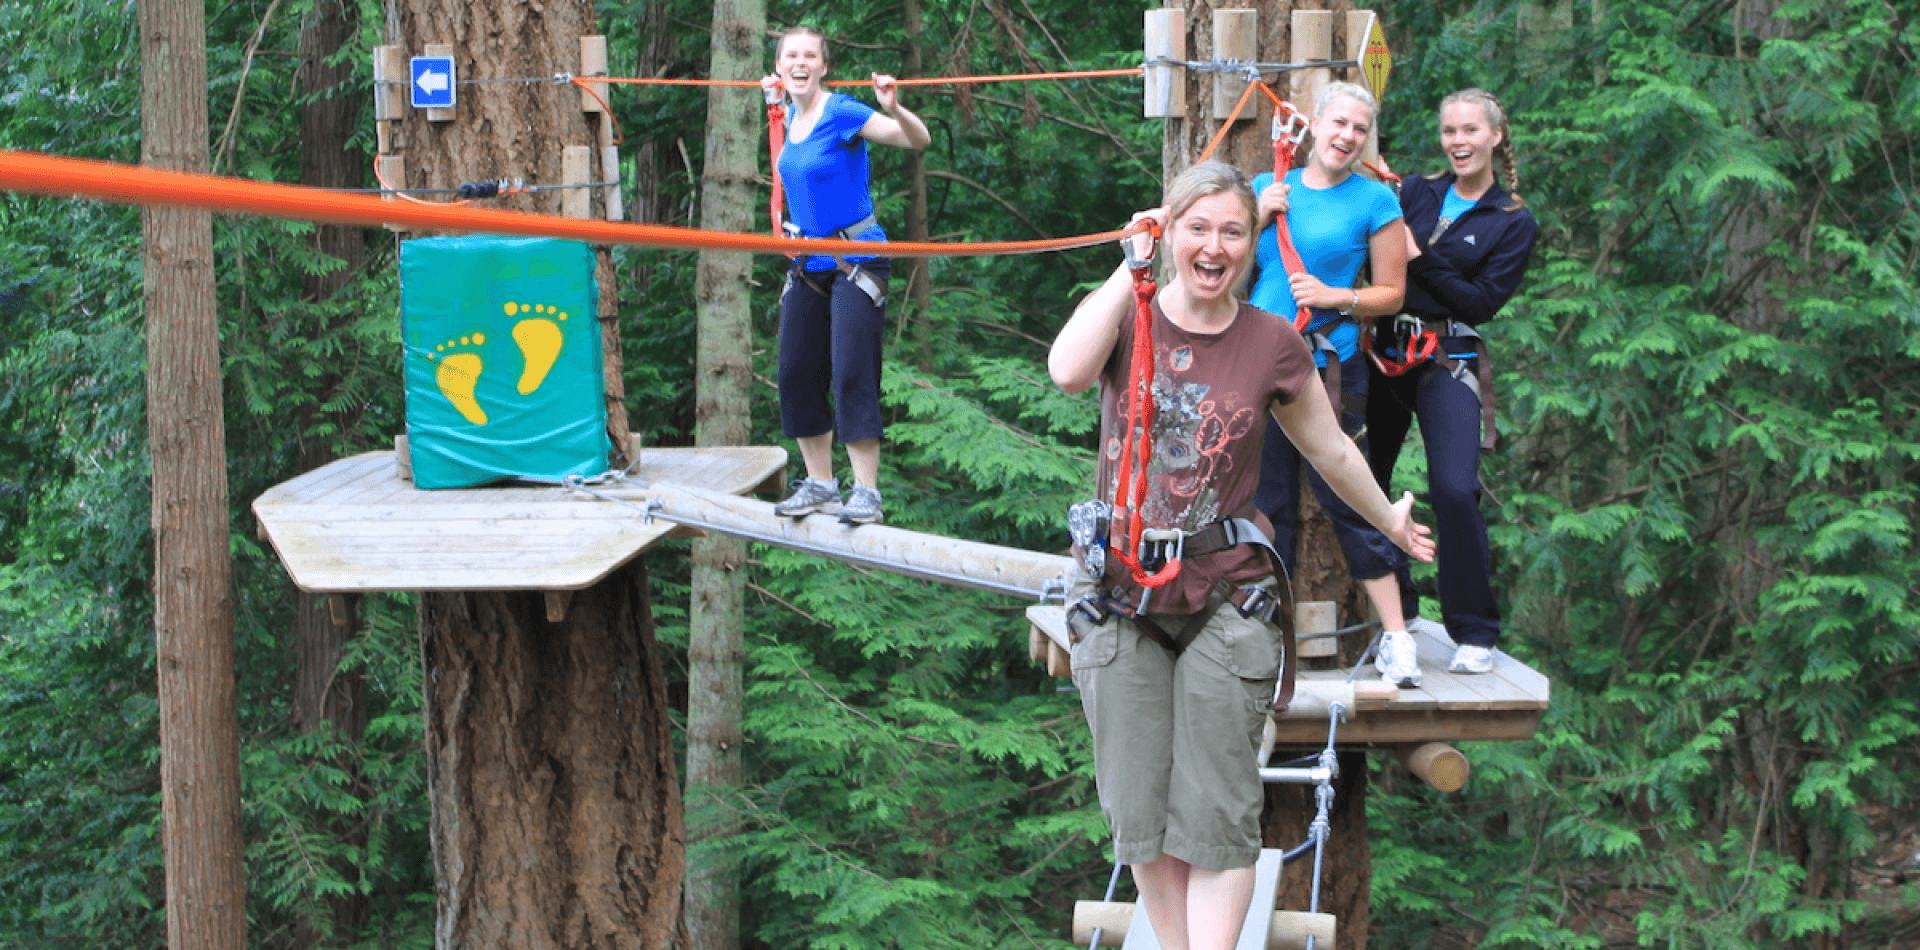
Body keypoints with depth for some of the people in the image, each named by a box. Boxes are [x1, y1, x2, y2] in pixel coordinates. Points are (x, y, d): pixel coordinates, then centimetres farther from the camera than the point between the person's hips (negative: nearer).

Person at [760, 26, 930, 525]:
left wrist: (894, 107, -40)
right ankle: (820, 484, 18)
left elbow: (918, 139, -23)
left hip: (856, 262, -7)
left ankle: (866, 493, -7)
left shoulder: (841, 113, -15)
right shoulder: (792, 115, 5)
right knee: (796, 374, 6)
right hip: (808, 264, 7)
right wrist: (777, 96, 22)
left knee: (852, 374, -13)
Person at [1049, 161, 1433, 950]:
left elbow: (1330, 450, 16)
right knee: (1139, 811, 4)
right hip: (1119, 590, 1)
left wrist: (1389, 521, 27)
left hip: (1223, 597, -1)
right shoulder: (1125, 315, -1)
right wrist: (1131, 267, -19)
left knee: (1217, 817, -4)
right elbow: (1068, 372, -25)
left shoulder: (1272, 346, 0)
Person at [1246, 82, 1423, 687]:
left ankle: (1395, 638, 2)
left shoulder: (1374, 201, 1)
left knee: (1347, 500, -5)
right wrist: (1260, 219, -3)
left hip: (1328, 368, -4)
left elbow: (1391, 293, 3)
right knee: (1268, 500, 9)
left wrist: (1336, 297, -14)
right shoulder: (1268, 188, 11)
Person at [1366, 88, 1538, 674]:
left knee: (1454, 489, -17)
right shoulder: (1412, 194, 12)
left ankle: (1475, 631, -6)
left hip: (1449, 364, -4)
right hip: (1384, 355, 4)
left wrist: (1420, 257, -12)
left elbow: (1482, 302, -6)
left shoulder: (1514, 223, 3)